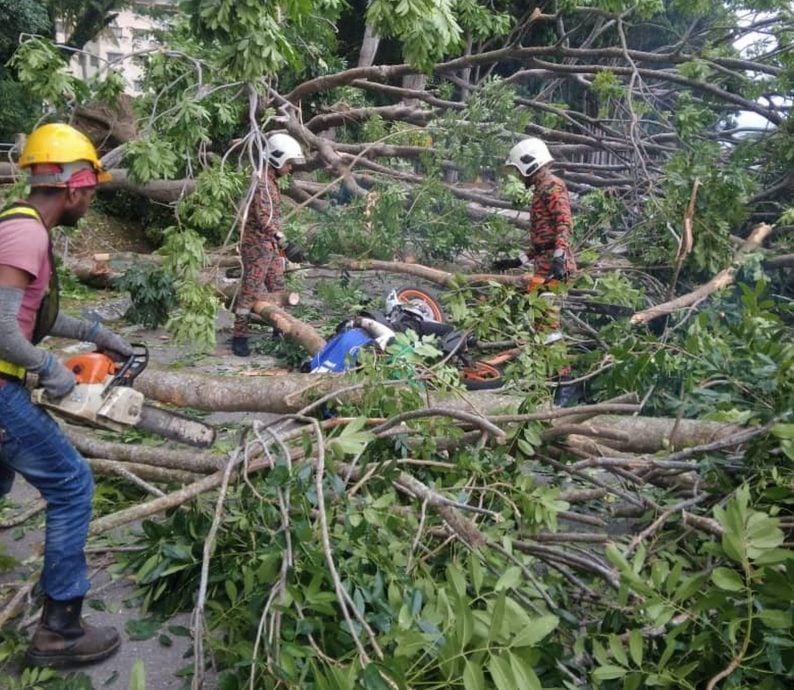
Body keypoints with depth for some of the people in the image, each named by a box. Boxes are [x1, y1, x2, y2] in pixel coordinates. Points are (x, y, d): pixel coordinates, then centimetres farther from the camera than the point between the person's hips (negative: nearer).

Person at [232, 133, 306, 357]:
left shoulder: (272, 182, 14)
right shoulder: (262, 182, -17)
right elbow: (264, 220, -26)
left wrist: (280, 244, 21)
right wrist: (286, 244, -32)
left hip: (271, 246, 10)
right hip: (257, 246, -10)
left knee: (278, 291, 14)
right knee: (250, 292, -5)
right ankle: (239, 338, 2)